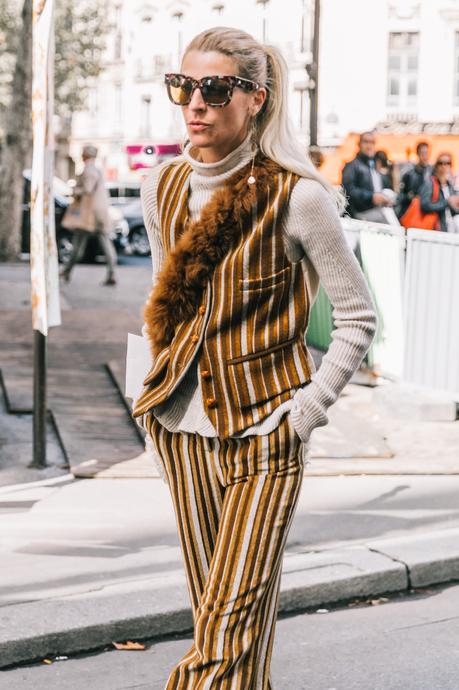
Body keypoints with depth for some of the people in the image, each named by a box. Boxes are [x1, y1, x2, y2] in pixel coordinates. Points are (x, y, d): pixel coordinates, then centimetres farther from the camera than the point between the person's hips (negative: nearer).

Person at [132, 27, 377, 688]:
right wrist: (163, 378, 14)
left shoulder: (296, 197, -12)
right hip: (183, 423, 5)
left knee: (232, 619, -8)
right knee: (216, 606, 12)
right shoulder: (162, 187, 5)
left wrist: (308, 408, -9)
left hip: (264, 428, -5)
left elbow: (359, 316, -4)